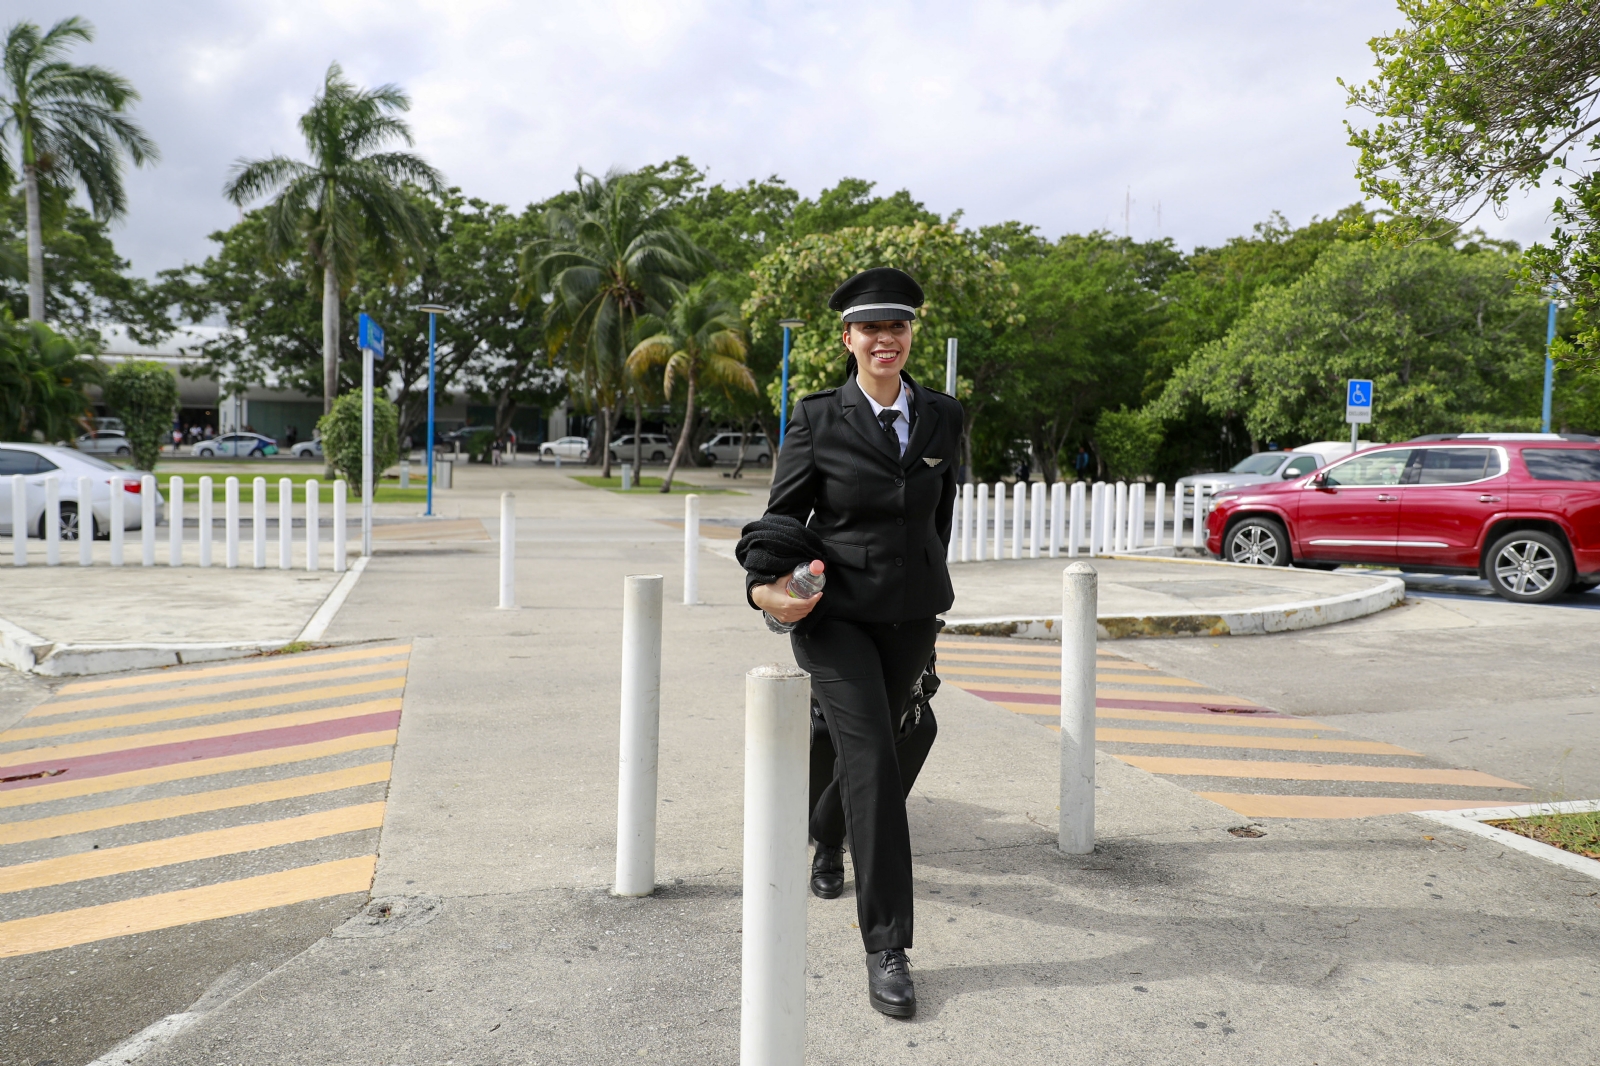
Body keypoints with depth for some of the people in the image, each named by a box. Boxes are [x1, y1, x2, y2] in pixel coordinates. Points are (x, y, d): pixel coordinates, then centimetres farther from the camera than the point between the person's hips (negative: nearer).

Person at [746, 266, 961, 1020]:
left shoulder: (942, 417, 1)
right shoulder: (818, 419, -9)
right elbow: (783, 512, -3)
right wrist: (766, 585, -20)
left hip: (911, 615, 4)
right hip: (835, 612, -4)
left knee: (872, 749, 20)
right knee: (872, 763, -13)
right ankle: (886, 947, -5)